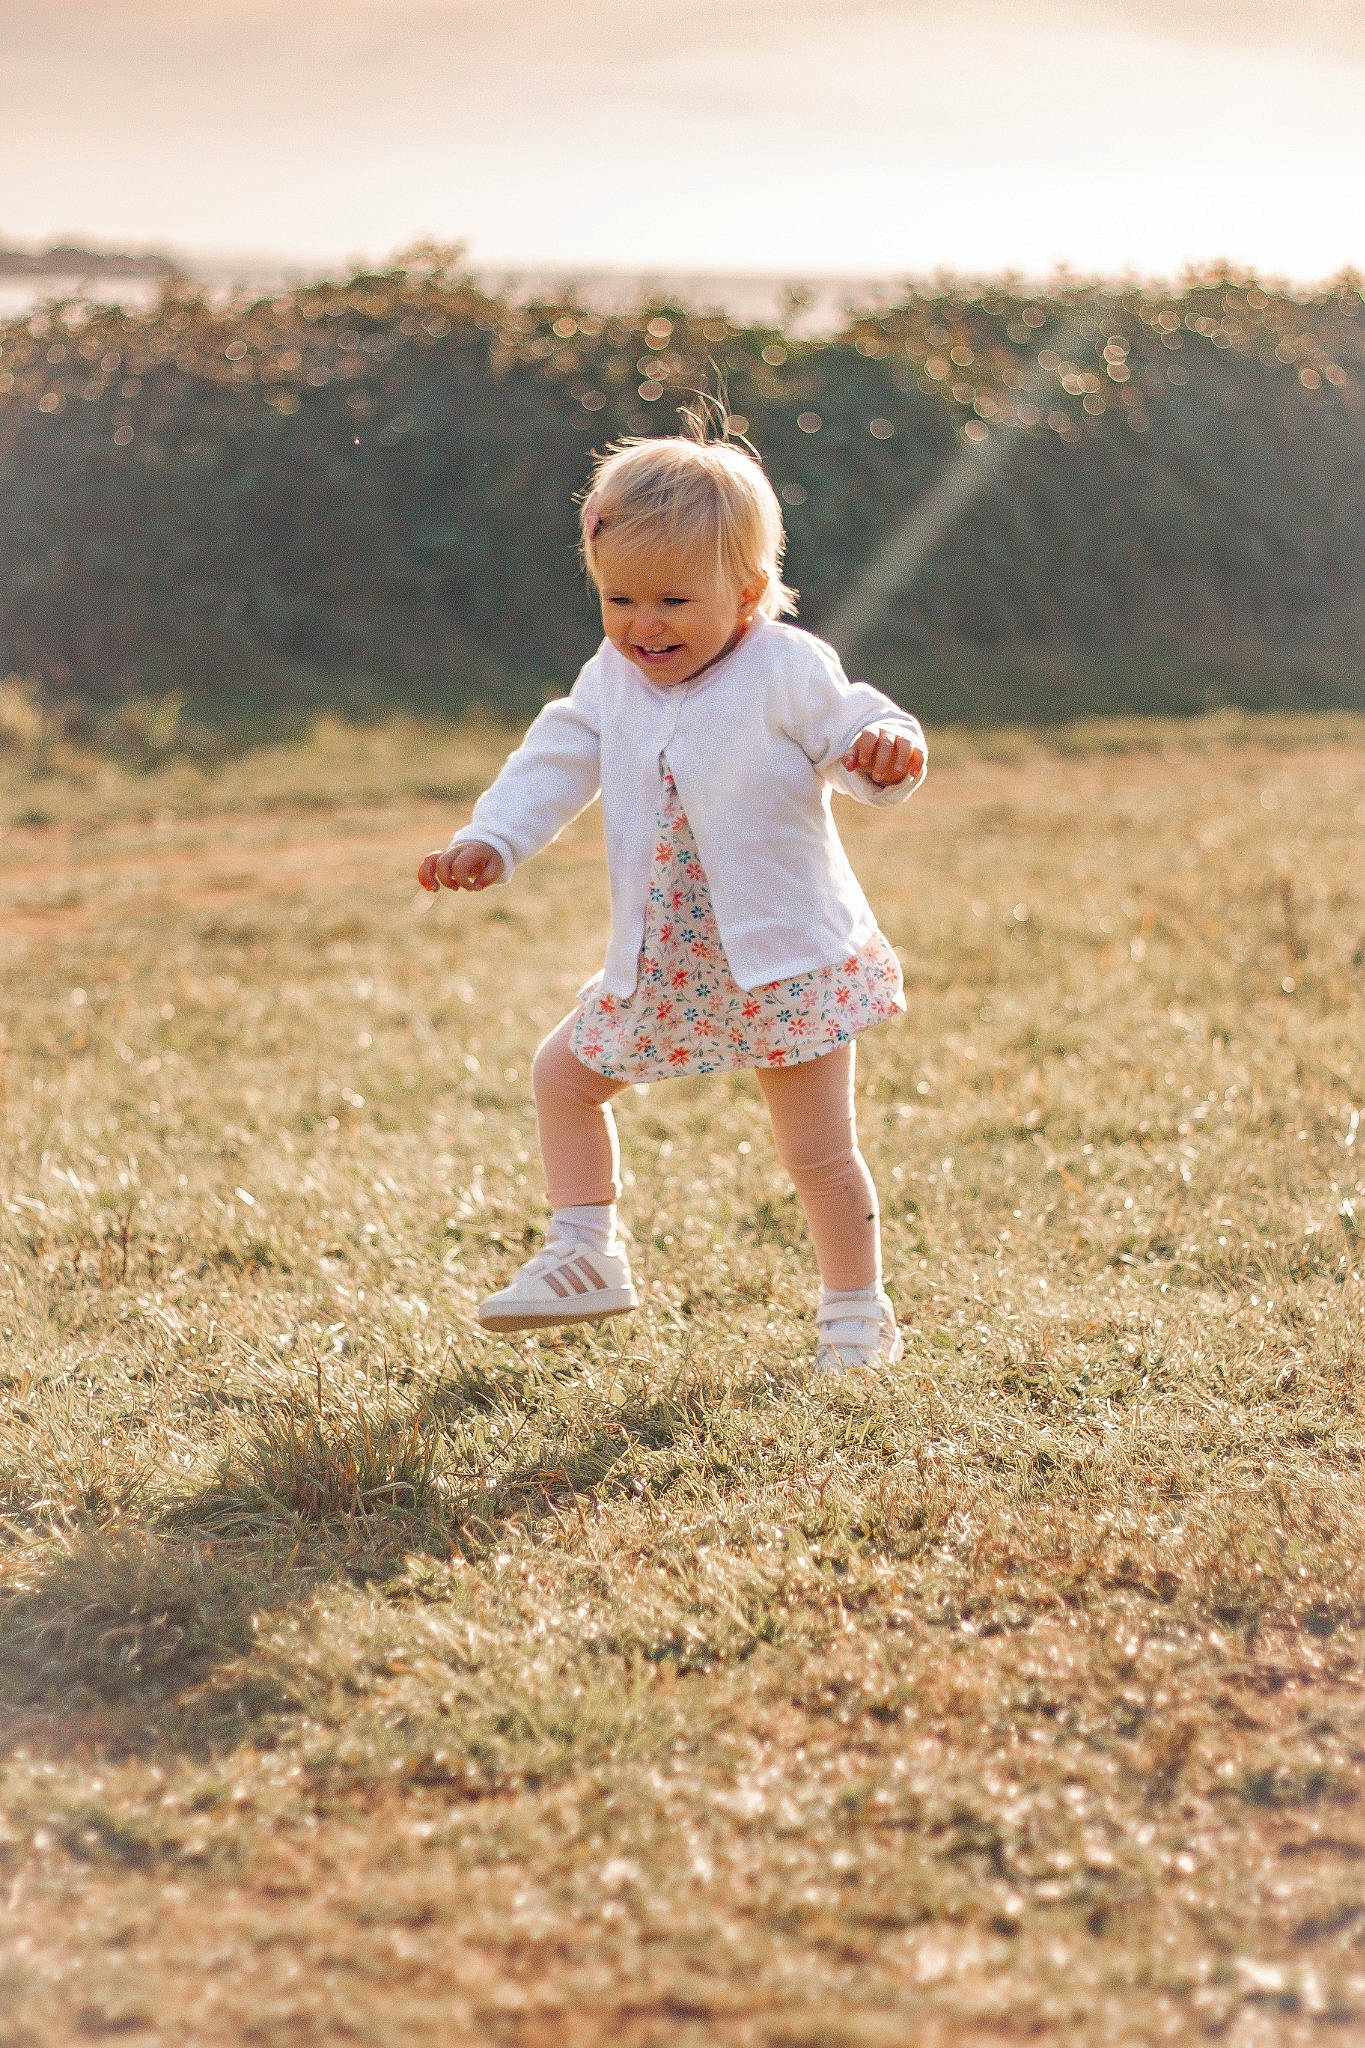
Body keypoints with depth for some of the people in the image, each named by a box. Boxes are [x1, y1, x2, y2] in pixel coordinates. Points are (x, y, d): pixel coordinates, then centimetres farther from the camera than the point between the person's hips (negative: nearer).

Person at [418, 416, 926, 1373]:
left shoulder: (787, 672, -13)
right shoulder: (611, 682, 4)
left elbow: (858, 735, -16)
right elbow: (556, 764, 8)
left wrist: (890, 750, -40)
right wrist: (490, 841, -6)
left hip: (788, 960, -6)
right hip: (661, 966, 7)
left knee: (817, 1149, -4)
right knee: (565, 1073, 15)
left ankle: (858, 1314, 13)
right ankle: (585, 1258, 22)